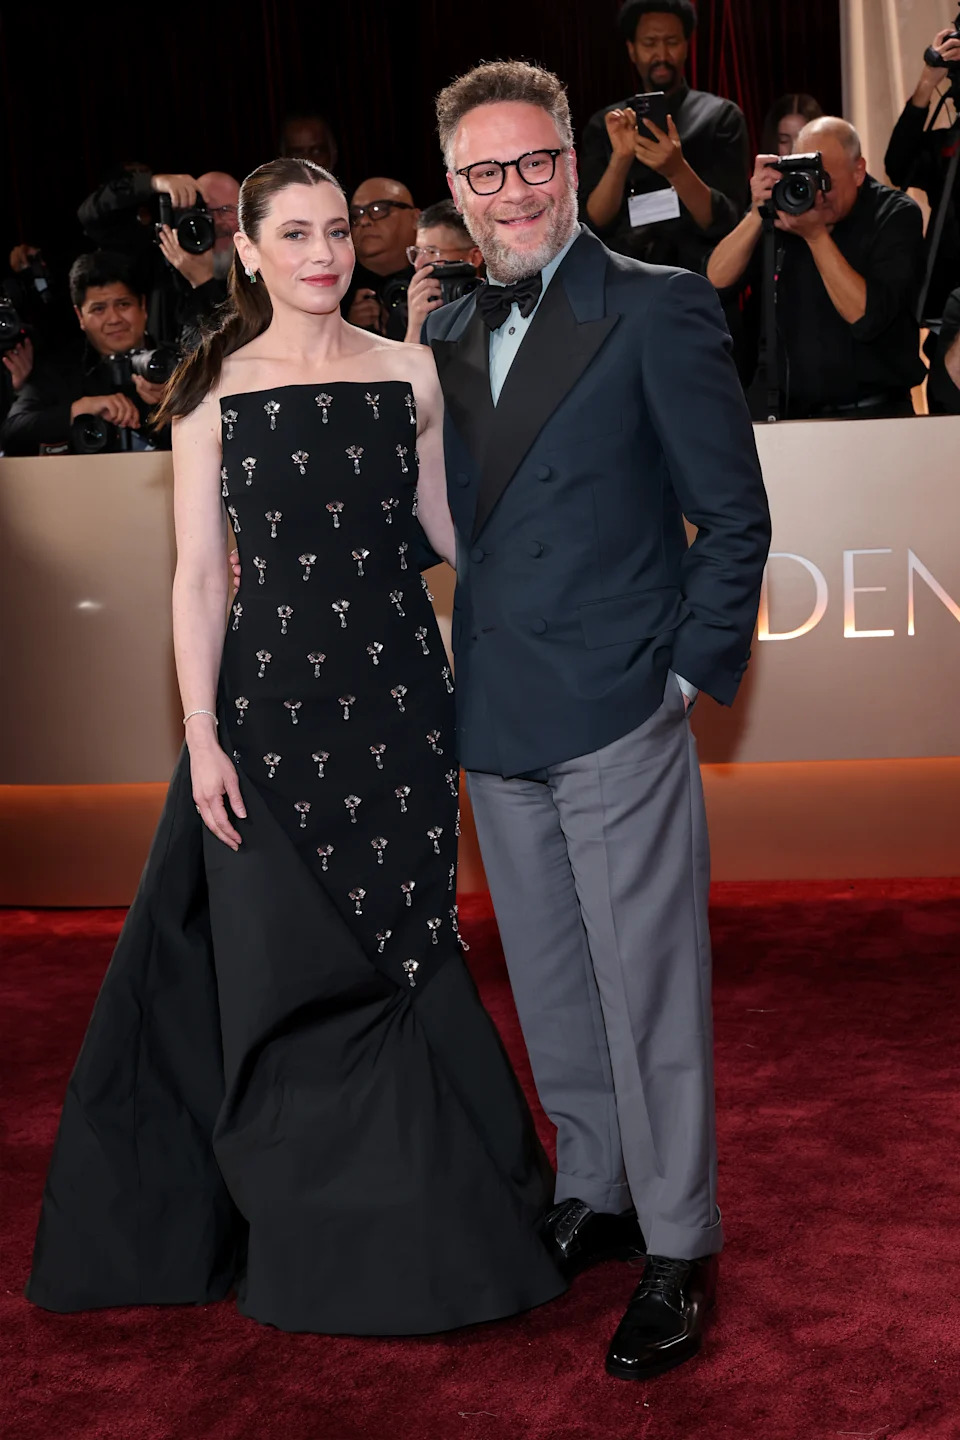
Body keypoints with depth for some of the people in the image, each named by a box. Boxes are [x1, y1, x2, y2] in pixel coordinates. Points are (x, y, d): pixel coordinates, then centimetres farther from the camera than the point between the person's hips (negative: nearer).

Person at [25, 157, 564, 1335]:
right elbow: (198, 576, -2)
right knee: (290, 963, 6)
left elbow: (453, 529, 11)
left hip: (396, 687, 1)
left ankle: (421, 1213, 25)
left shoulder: (408, 374, 6)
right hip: (273, 693, -1)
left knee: (399, 946, 6)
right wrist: (202, 735, -8)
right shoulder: (212, 391, 1)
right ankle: (321, 1235, 25)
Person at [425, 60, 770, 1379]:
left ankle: (680, 1249, 16)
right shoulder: (444, 335, 11)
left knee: (650, 992, 2)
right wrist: (461, 678, 8)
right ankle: (594, 1197, 33)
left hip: (618, 720, -6)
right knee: (550, 989, 16)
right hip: (495, 726, 6)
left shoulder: (661, 311, -6)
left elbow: (734, 517, -6)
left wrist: (692, 675, -9)